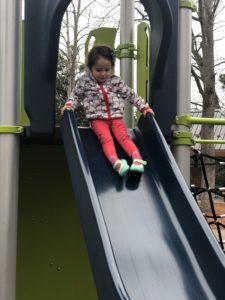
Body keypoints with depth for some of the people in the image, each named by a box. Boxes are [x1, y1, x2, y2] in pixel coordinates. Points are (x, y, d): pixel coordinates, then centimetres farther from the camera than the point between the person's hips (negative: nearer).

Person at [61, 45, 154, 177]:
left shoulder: (116, 81, 6)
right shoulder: (85, 81, 2)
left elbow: (131, 94, 11)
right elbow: (76, 95, 11)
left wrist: (144, 107, 5)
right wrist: (69, 104, -10)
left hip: (116, 116, 2)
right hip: (98, 118, -2)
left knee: (124, 136, -18)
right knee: (106, 139, -24)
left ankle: (137, 158, -34)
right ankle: (116, 162, -43)